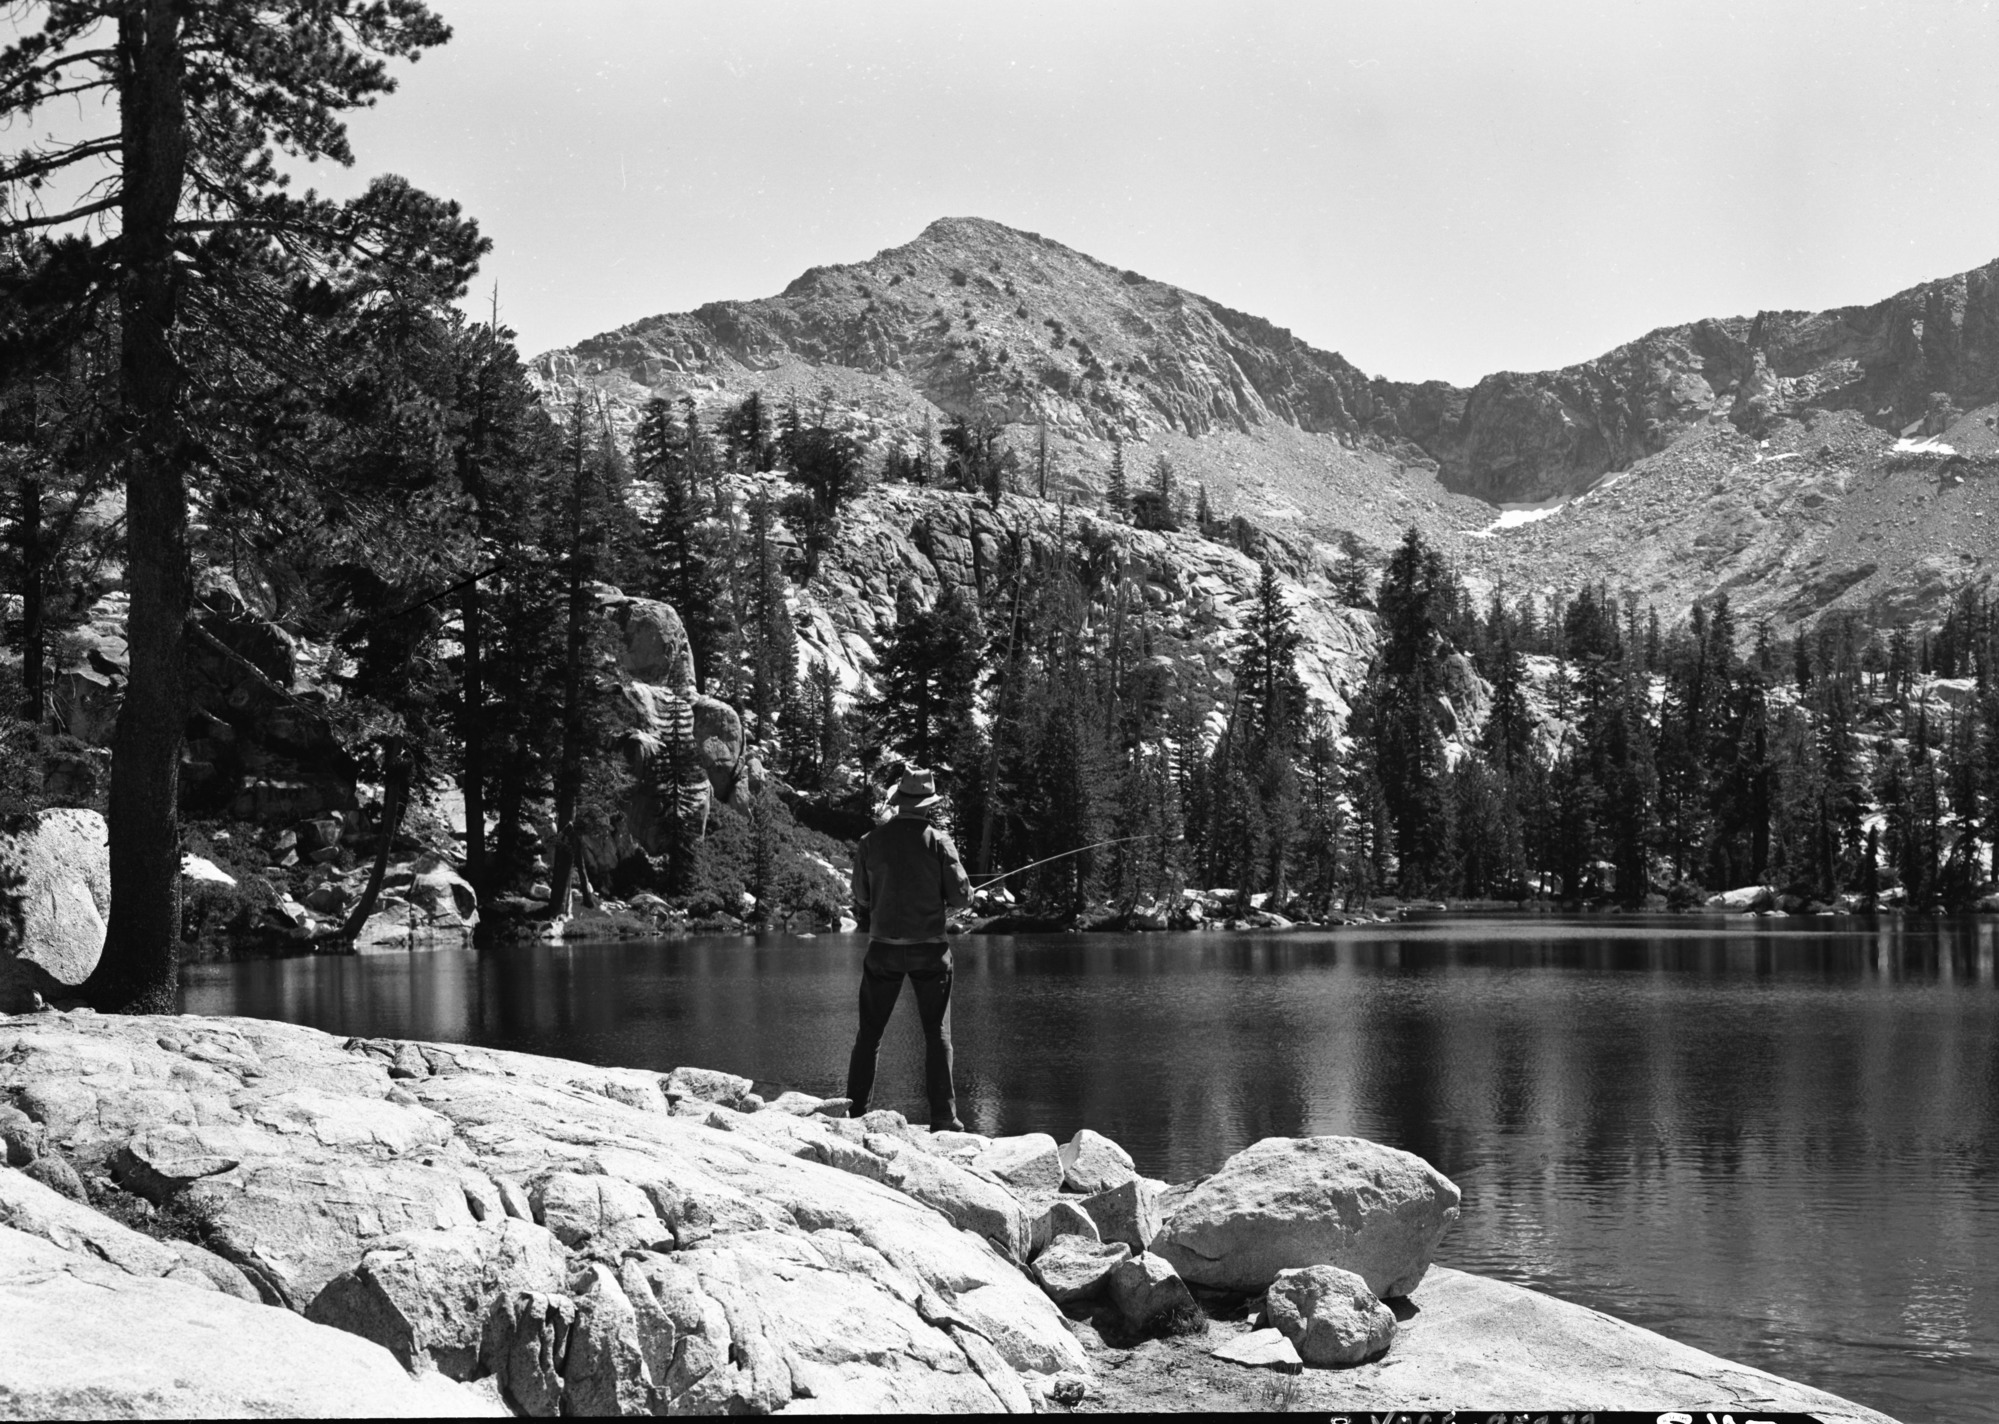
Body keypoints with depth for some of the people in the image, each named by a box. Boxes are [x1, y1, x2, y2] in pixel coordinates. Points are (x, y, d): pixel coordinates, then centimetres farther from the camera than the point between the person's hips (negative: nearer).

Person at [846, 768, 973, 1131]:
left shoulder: (871, 842, -1)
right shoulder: (937, 841, -7)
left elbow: (860, 899, 5)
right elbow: (961, 895, -5)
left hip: (883, 947, 2)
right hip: (929, 948, -1)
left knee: (869, 1033, 10)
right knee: (937, 1034, 4)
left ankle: (854, 1112, 11)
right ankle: (943, 1118, 0)